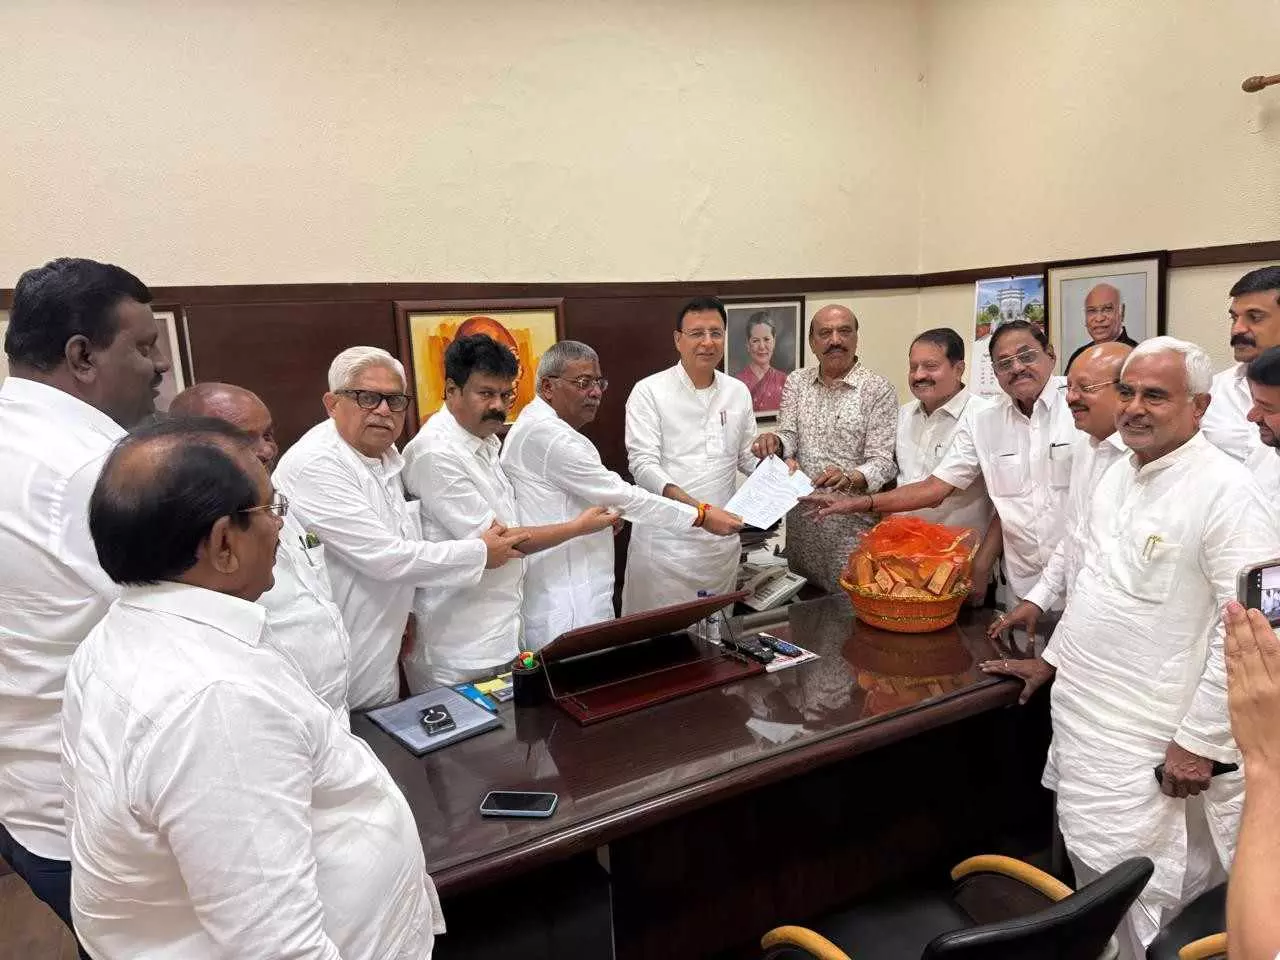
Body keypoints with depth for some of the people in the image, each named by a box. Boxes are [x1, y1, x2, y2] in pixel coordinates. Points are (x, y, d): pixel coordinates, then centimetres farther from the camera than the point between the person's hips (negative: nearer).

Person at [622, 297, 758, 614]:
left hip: (723, 539, 5)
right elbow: (644, 464, -14)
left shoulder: (738, 392, 9)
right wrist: (693, 506, -28)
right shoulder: (649, 391, -6)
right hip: (666, 541, -4)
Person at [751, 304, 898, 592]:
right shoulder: (797, 382, 7)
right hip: (801, 524, 4)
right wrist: (775, 442, -22)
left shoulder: (878, 389, -6)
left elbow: (882, 462, -11)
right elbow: (789, 438, 2)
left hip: (853, 527, -4)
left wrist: (848, 479, -31)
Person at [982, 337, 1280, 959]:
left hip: (1153, 751, -8)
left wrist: (1201, 742, -18)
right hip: (1082, 724, 8)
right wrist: (1053, 658, 22)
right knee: (1091, 889, 20)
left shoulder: (1226, 493, -17)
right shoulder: (1119, 474, 10)